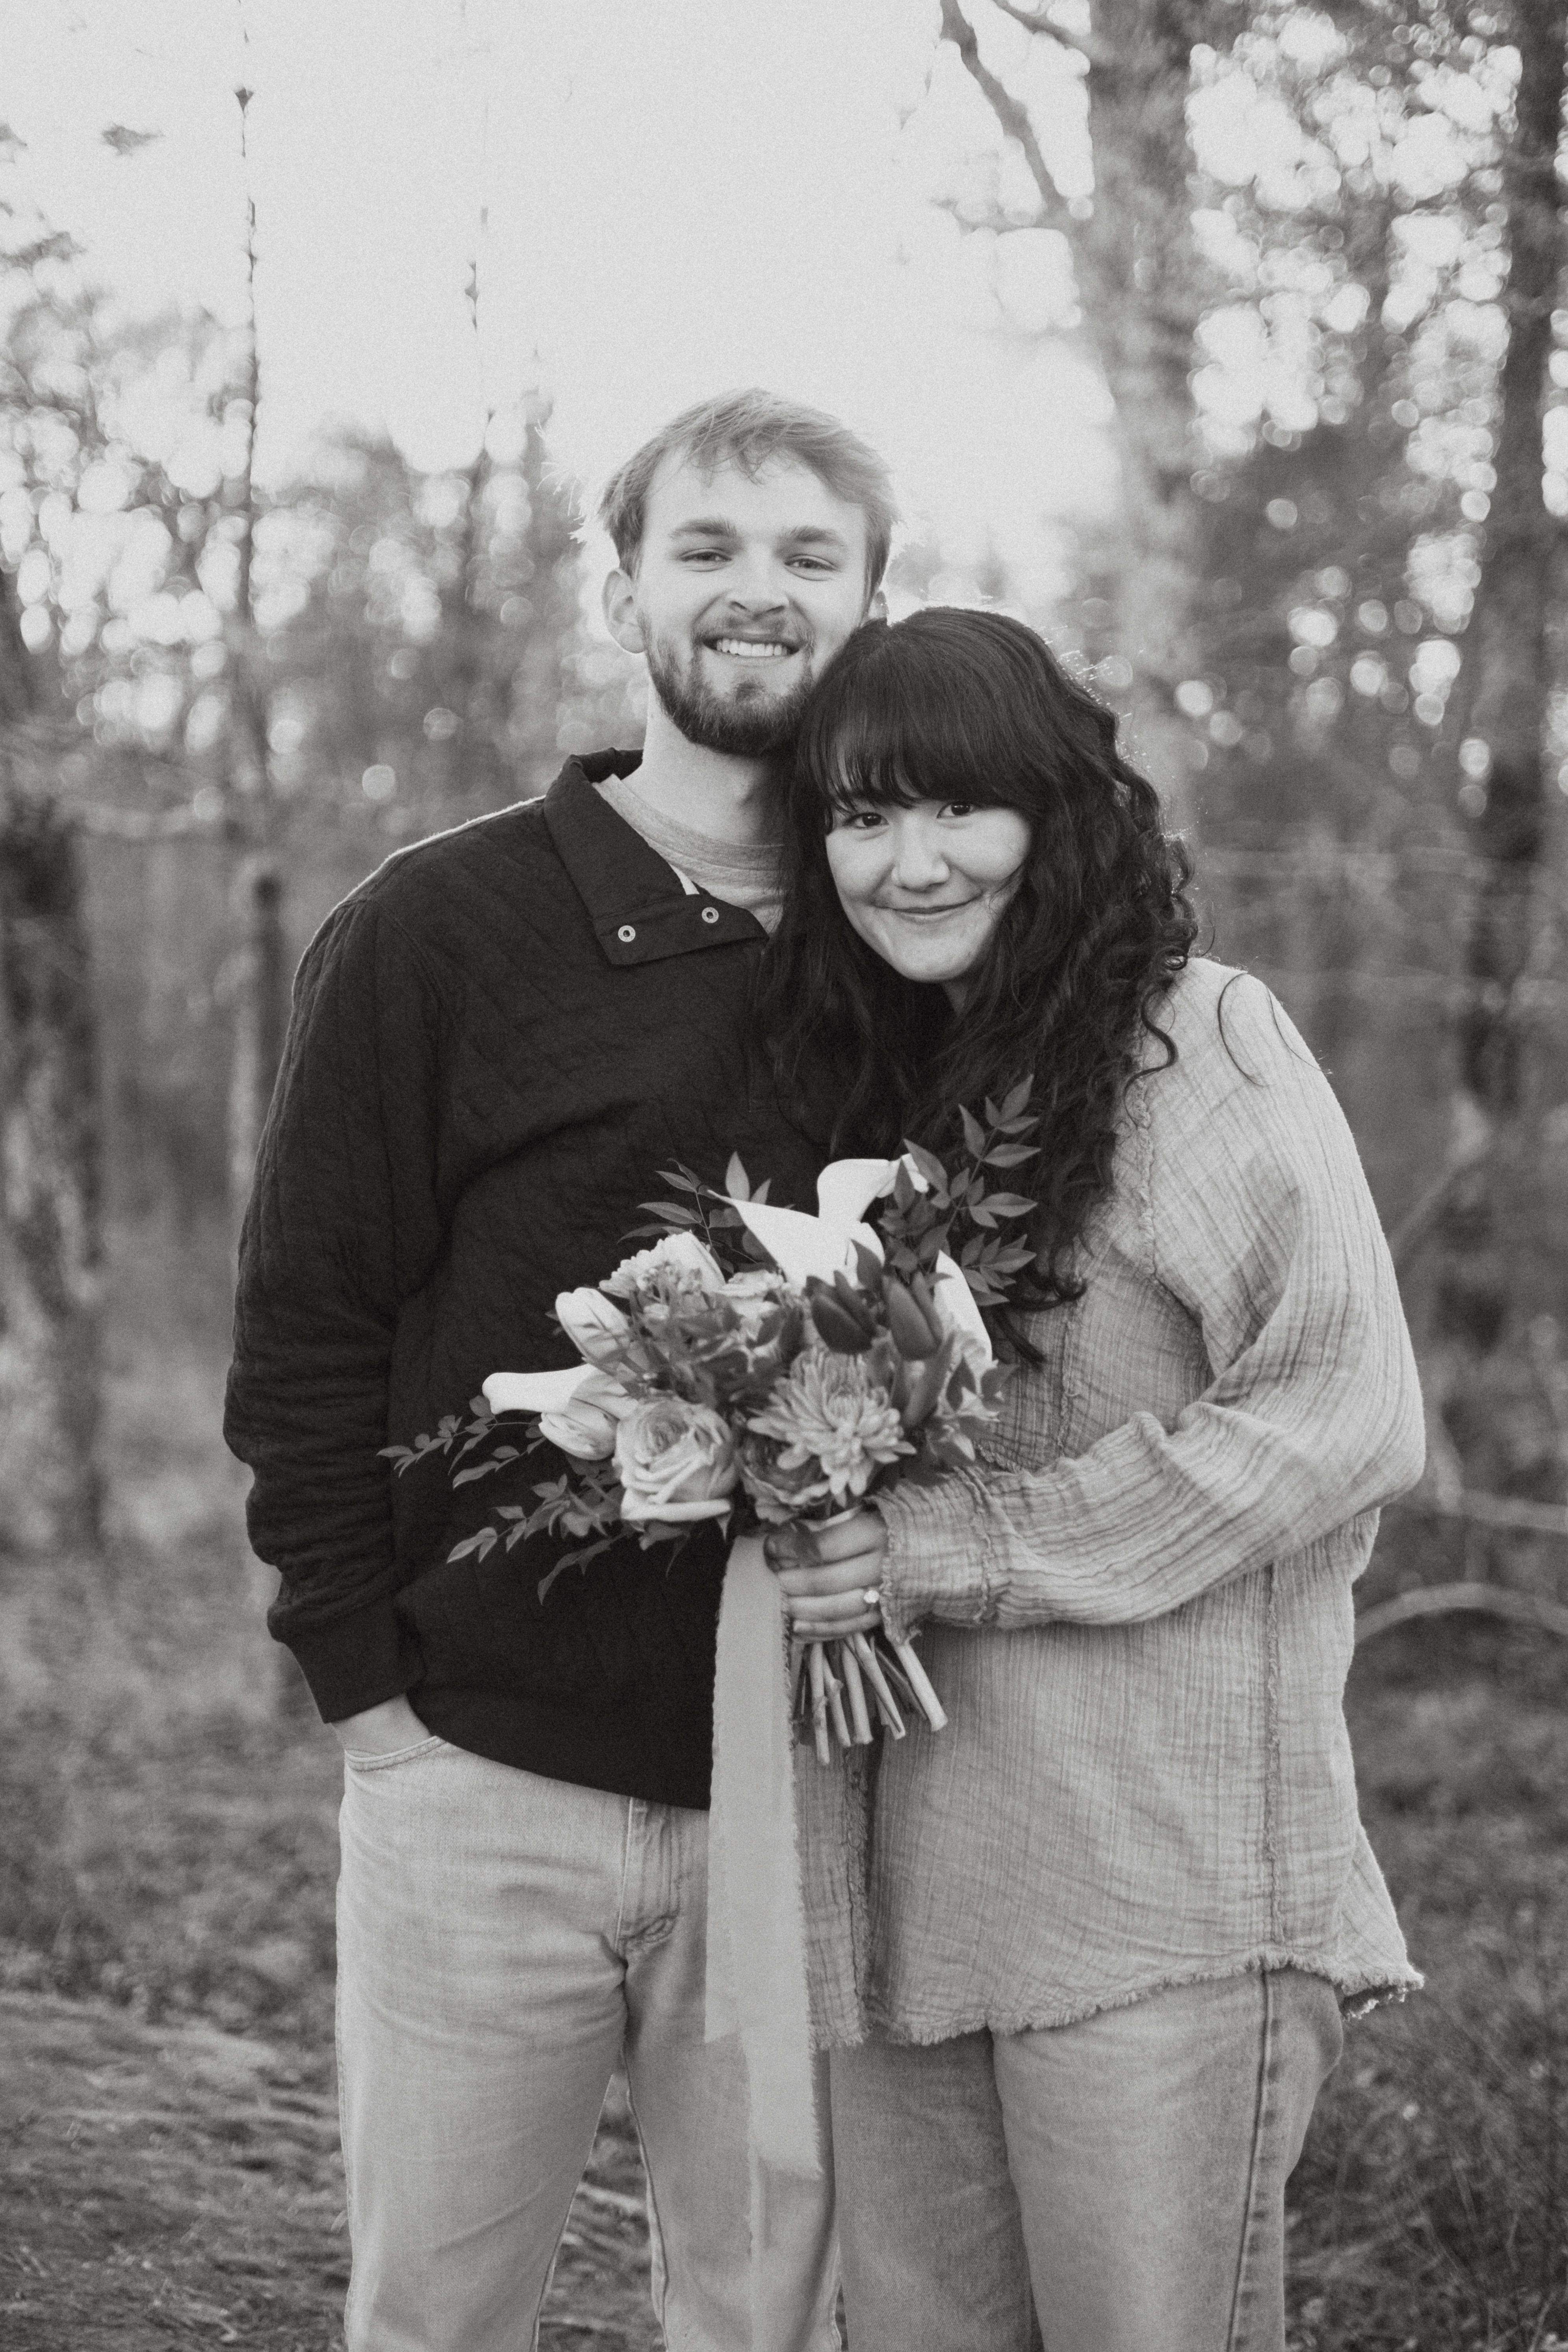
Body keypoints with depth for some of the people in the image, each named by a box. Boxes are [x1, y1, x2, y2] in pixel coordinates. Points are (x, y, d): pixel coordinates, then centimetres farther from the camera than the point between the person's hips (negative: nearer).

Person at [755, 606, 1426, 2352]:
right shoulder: (874, 1083, 15)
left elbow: (1344, 1417, -14)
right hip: (905, 1873, 6)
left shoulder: (1202, 1047, -6)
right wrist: (814, 1526, -1)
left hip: (1163, 1888, -6)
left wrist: (962, 1549, -14)